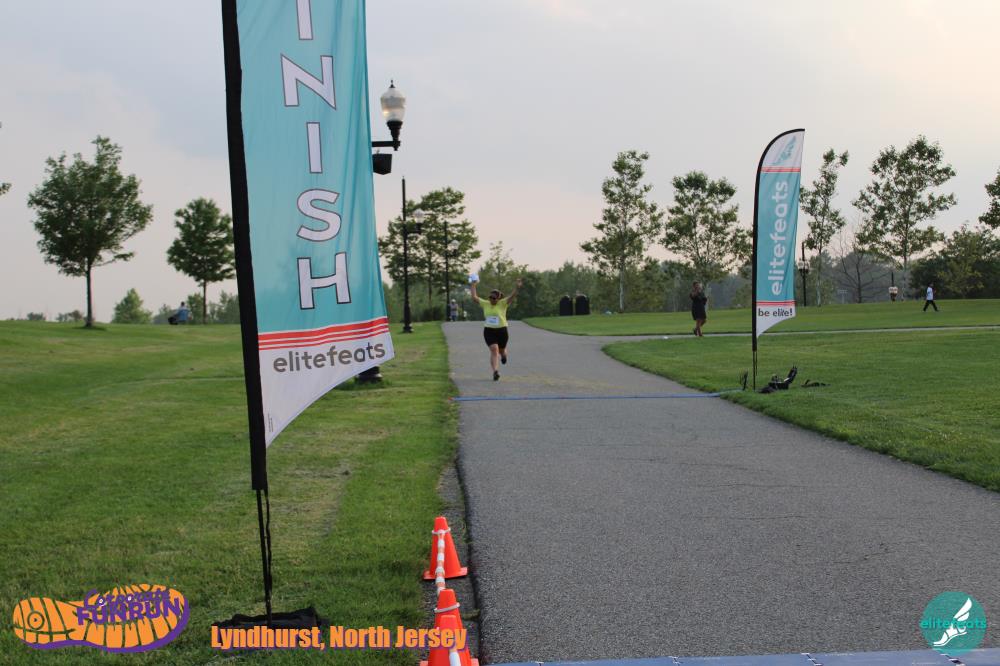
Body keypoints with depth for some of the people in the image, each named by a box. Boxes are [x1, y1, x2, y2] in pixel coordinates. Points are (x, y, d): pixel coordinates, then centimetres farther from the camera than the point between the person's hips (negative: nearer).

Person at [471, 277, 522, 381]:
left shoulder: (502, 303, -5)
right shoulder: (485, 304, 4)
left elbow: (512, 297, -18)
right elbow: (474, 297, 10)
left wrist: (516, 288, -34)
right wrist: (473, 286, 12)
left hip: (502, 331, -1)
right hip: (489, 331, 1)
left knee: (501, 350, 18)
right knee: (494, 350, -14)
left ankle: (503, 354, 57)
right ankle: (495, 372, -21)